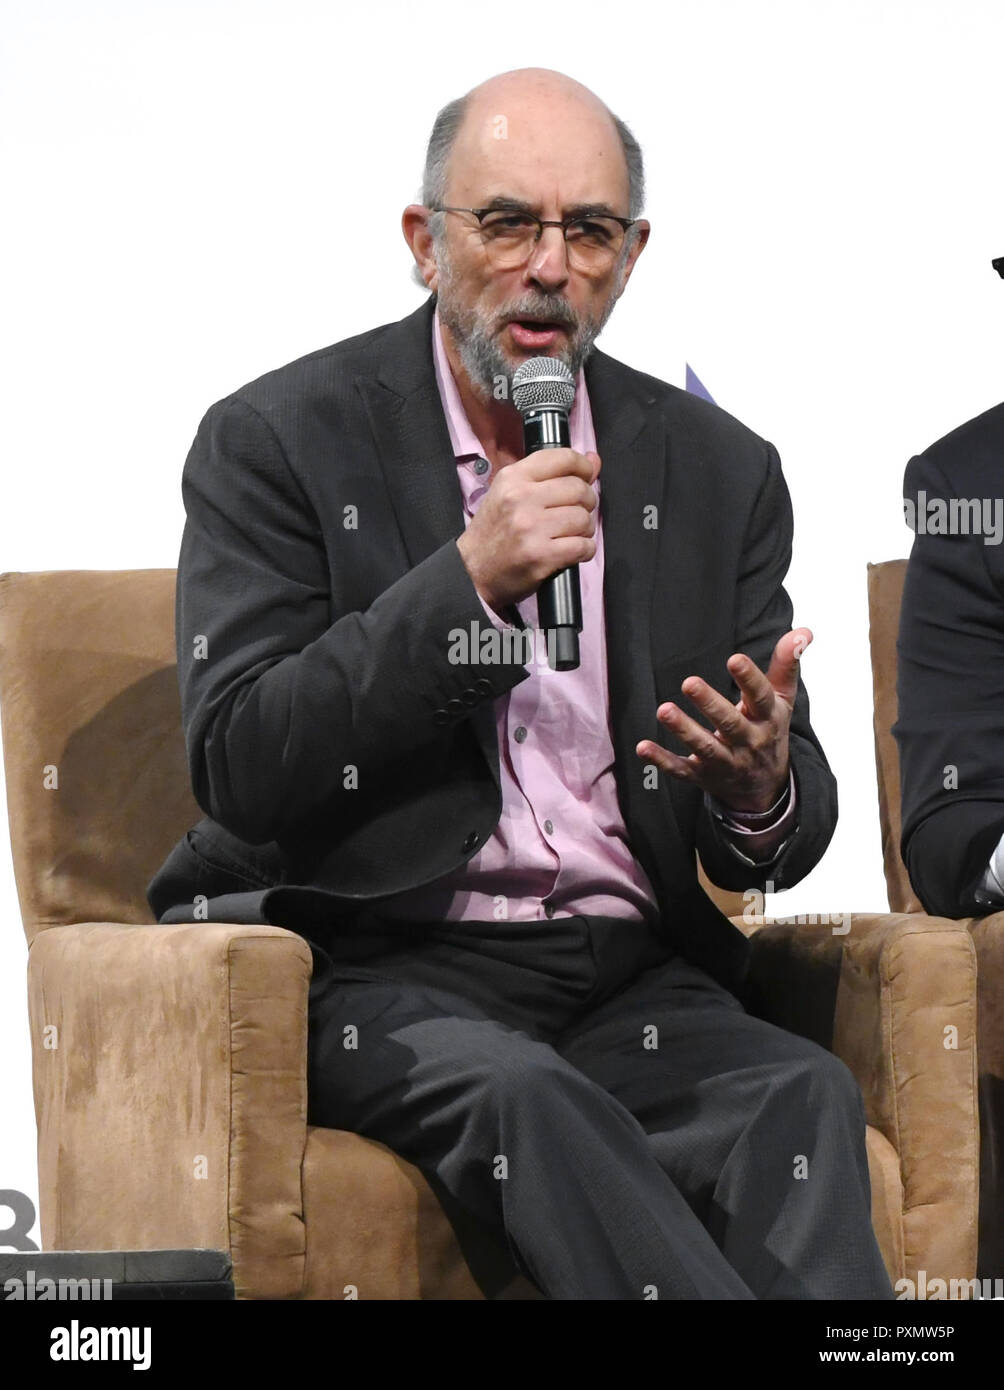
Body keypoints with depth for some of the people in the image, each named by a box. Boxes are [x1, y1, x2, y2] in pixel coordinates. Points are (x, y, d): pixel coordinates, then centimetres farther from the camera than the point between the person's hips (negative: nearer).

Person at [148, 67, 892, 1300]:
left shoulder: (720, 470, 13)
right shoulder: (277, 443, 2)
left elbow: (784, 841, 13)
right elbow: (238, 770, -9)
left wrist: (766, 792, -13)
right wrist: (468, 583, -16)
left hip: (631, 978, 4)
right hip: (383, 974, -3)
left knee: (805, 1096, -30)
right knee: (518, 1093, -36)